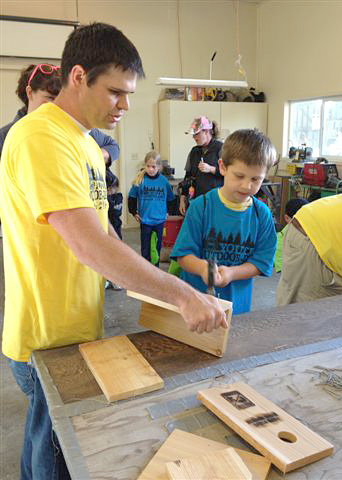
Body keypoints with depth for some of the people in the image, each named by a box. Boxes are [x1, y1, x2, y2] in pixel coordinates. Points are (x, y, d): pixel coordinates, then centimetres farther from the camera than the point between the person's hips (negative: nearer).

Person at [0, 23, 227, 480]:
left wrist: (142, 276, 5)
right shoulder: (40, 137, -24)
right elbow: (88, 244, -32)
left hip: (77, 328, 9)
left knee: (45, 433, 28)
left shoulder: (86, 143, 9)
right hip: (50, 339, -8)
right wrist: (183, 295, -28)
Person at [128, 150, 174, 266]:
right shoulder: (140, 180, -5)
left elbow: (170, 198, 12)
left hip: (160, 220, 2)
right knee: (146, 248, 5)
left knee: (157, 246, 11)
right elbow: (132, 197, 3)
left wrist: (167, 211, 8)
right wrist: (134, 212, -1)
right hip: (145, 220, -1)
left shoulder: (163, 180, -1)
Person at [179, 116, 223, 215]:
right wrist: (182, 199, 13)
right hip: (196, 199, 5)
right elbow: (188, 176, 17)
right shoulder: (194, 151, 14)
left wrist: (211, 169, -18)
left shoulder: (221, 148, -4)